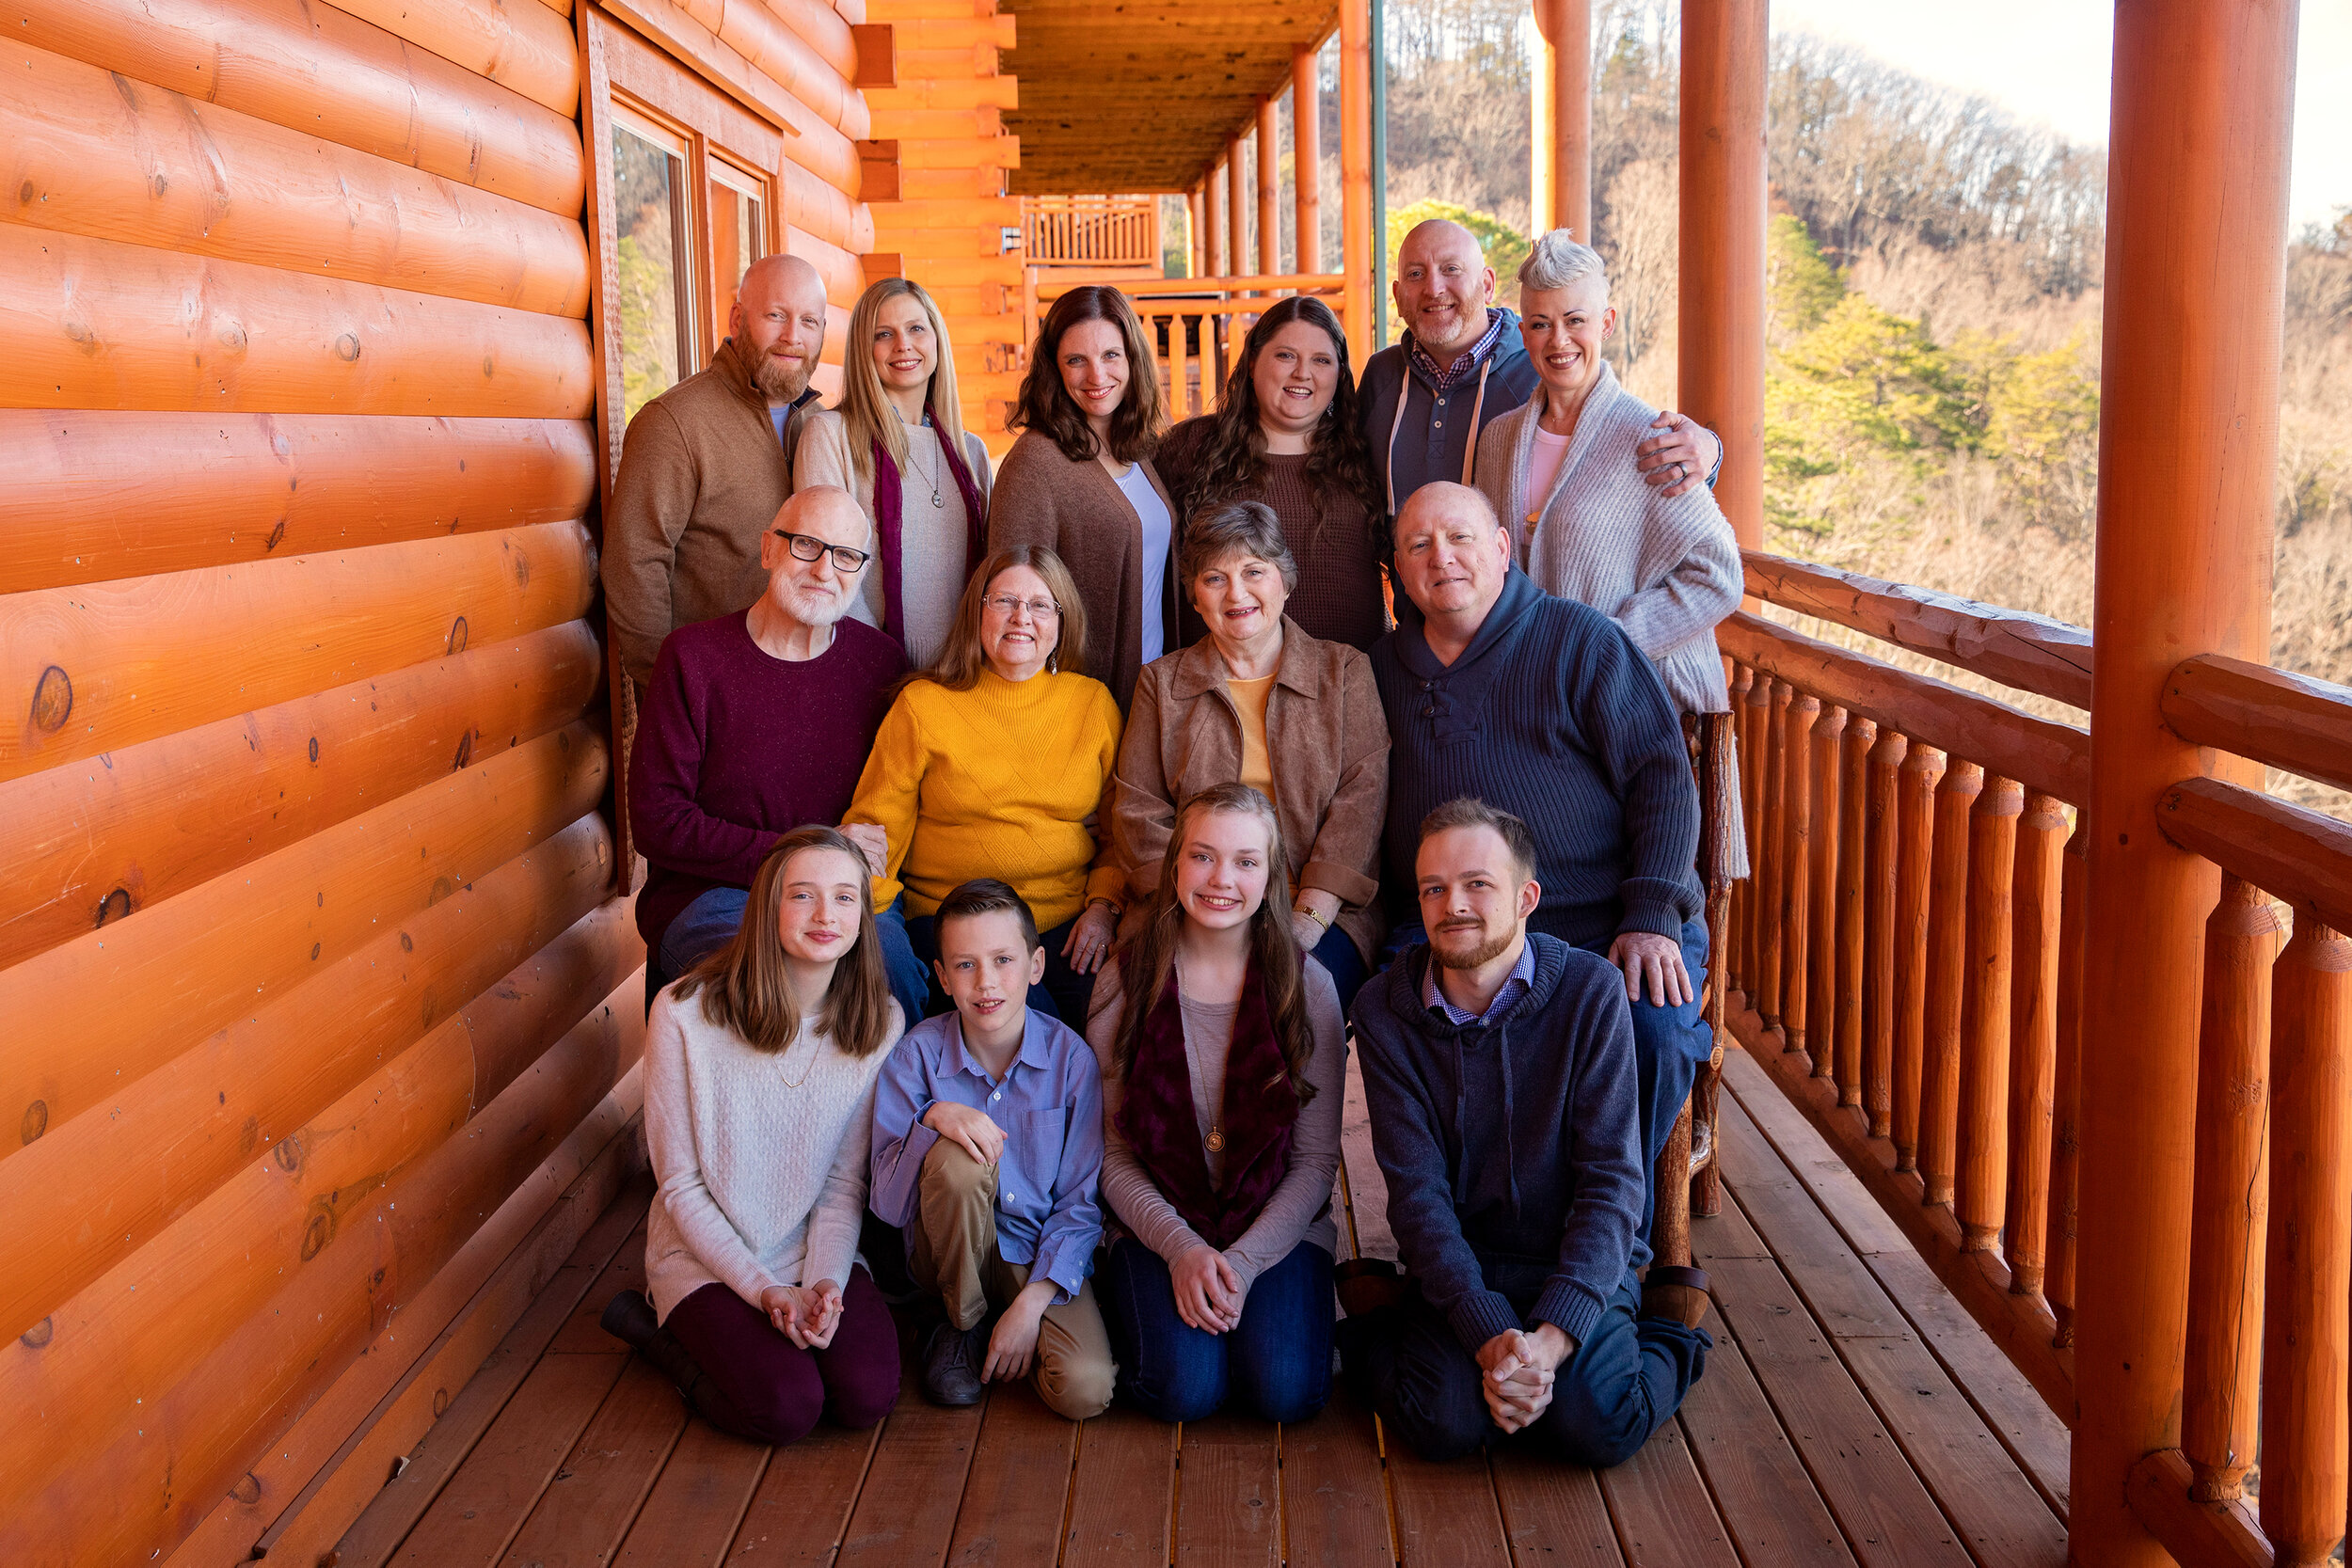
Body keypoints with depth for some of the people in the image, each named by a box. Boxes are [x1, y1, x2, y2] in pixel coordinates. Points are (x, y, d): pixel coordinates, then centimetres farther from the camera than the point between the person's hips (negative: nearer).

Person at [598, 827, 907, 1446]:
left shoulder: (878, 1023, -7)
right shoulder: (684, 1013, -16)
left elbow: (846, 1181, -2)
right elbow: (681, 1186, -11)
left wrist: (823, 1283, -17)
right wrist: (764, 1290, -17)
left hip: (819, 1249, 3)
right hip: (707, 1254, -3)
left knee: (868, 1395, -20)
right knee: (785, 1407, -23)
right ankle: (657, 1326, 6)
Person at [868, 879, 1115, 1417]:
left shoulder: (1070, 1056, -10)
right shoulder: (918, 1055, -10)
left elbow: (1080, 1203, -8)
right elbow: (887, 1202, -14)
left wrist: (1031, 1303, -18)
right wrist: (934, 1119, -31)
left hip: (1041, 1253, 0)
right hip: (949, 1253, 0)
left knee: (1085, 1390, -27)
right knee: (958, 1157, -32)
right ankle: (962, 1326, -6)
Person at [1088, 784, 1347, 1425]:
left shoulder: (1307, 987, -4)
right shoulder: (1127, 982, -4)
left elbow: (1316, 1158, -3)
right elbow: (1113, 1154, -2)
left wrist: (1244, 1261, -15)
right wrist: (1181, 1249, -16)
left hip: (1277, 1226, 0)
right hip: (1157, 1223, 0)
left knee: (1287, 1391, -23)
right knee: (1183, 1388, -23)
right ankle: (1136, 1300, 9)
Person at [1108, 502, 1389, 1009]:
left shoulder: (1345, 670, 11)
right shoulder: (1162, 683, 15)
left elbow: (1361, 796, 0)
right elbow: (1137, 810, 7)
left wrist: (1307, 920, -12)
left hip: (1320, 913, 0)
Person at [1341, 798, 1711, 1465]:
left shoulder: (1591, 992, -10)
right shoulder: (1385, 1012, -7)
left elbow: (1612, 1183, -13)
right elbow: (1416, 1191, -11)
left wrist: (1552, 1336, -26)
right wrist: (1490, 1337, -24)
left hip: (1581, 1261, 0)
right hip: (1455, 1265, 1)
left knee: (1599, 1425, -26)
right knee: (1448, 1423, -26)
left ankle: (1667, 1335, 8)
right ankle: (1377, 1330, 7)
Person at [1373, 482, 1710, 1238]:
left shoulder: (1581, 639, 4)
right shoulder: (1384, 672, 16)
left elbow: (1663, 778, -1)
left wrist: (1651, 917, -13)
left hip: (1604, 928, -2)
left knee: (1651, 1032, -31)